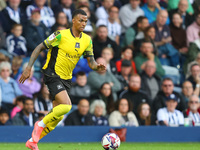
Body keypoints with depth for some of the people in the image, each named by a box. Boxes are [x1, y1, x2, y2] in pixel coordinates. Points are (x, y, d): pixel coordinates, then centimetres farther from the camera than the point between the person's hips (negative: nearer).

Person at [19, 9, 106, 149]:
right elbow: (39, 48, -8)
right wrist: (29, 67, -14)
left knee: (58, 116, 7)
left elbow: (91, 61, 6)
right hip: (52, 74, -7)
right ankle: (41, 124, -4)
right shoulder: (61, 35, -14)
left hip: (66, 78, 7)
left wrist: (97, 67, -18)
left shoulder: (87, 40, 3)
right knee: (67, 105, -25)